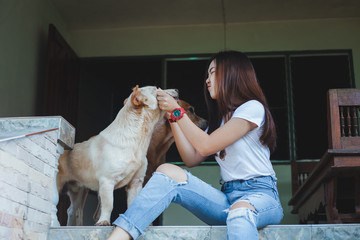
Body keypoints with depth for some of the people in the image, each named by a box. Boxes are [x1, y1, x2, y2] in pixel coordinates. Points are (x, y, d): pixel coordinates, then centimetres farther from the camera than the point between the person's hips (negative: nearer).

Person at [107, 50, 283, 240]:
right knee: (168, 172, -16)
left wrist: (177, 111, -1)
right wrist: (172, 116, 13)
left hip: (260, 195, -6)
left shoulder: (253, 107, -1)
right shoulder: (219, 118, 24)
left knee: (239, 212, -42)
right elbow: (192, 159, 14)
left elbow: (206, 146, -10)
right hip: (227, 199, 6)